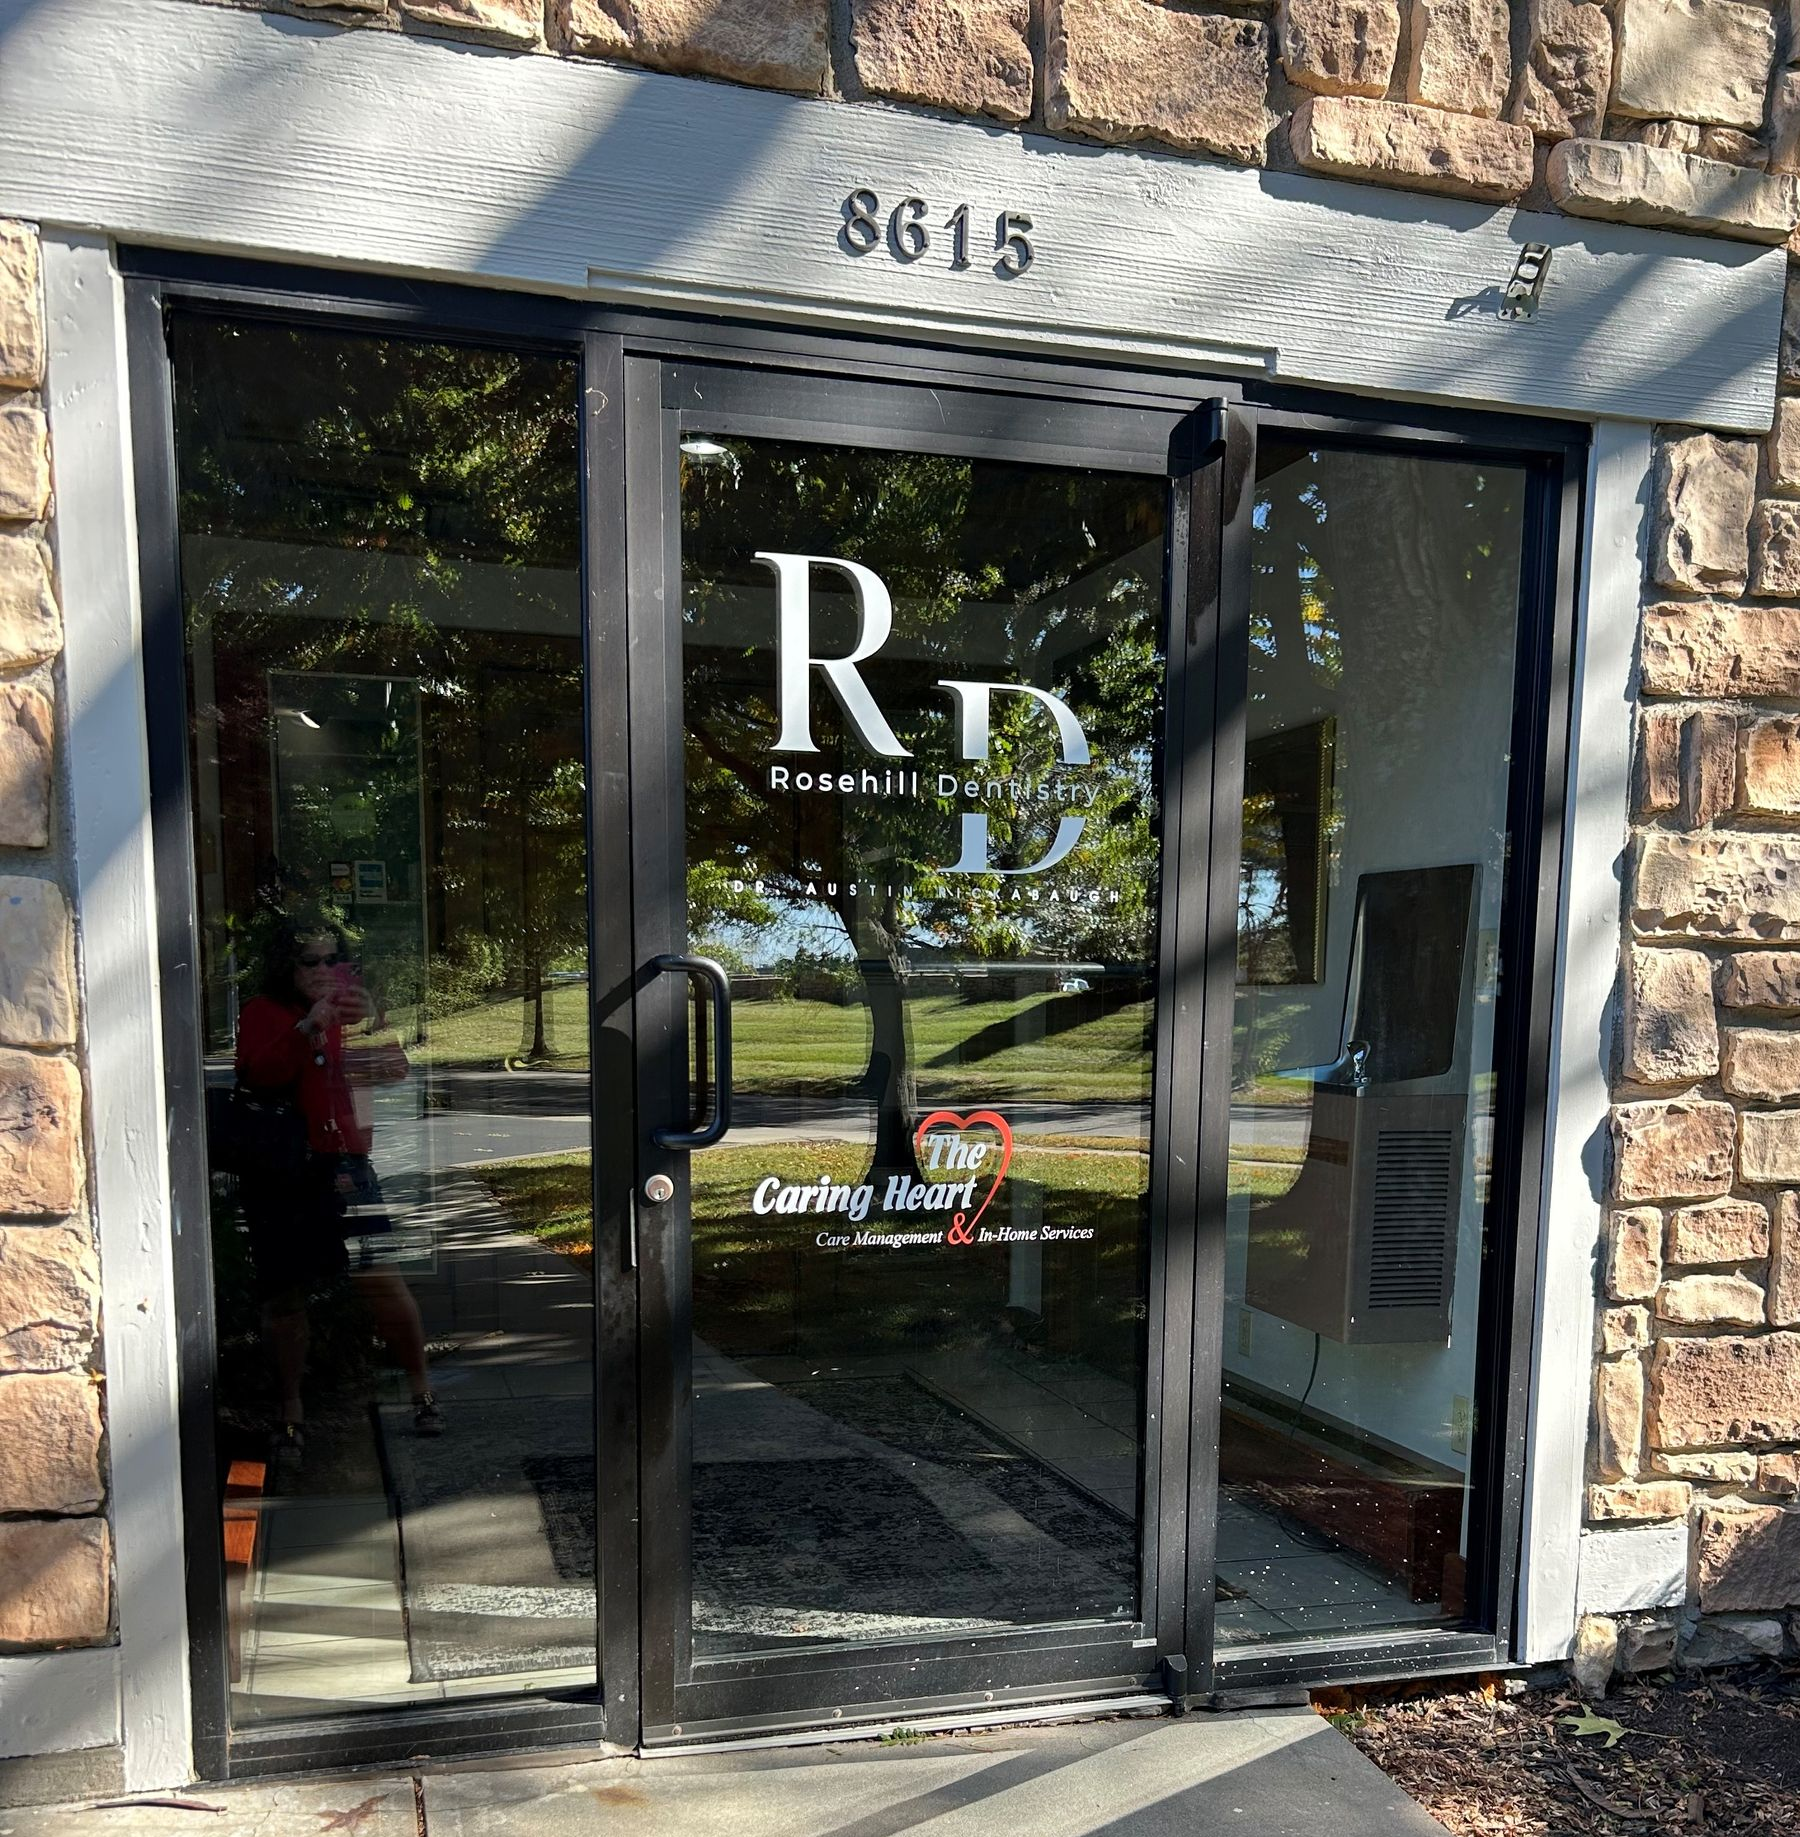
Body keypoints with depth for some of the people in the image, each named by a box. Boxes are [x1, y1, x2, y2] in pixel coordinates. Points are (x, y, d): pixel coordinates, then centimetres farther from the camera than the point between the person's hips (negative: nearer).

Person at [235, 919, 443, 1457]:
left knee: (384, 1279, -6)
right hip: (281, 1174, -1)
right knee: (286, 1293, 5)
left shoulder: (350, 1009, 14)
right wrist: (306, 1028, -22)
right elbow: (257, 1075, -12)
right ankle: (291, 1409, 21)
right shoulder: (262, 1012, 5)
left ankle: (421, 1389, 8)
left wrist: (371, 1023, -9)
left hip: (345, 1165, 2)